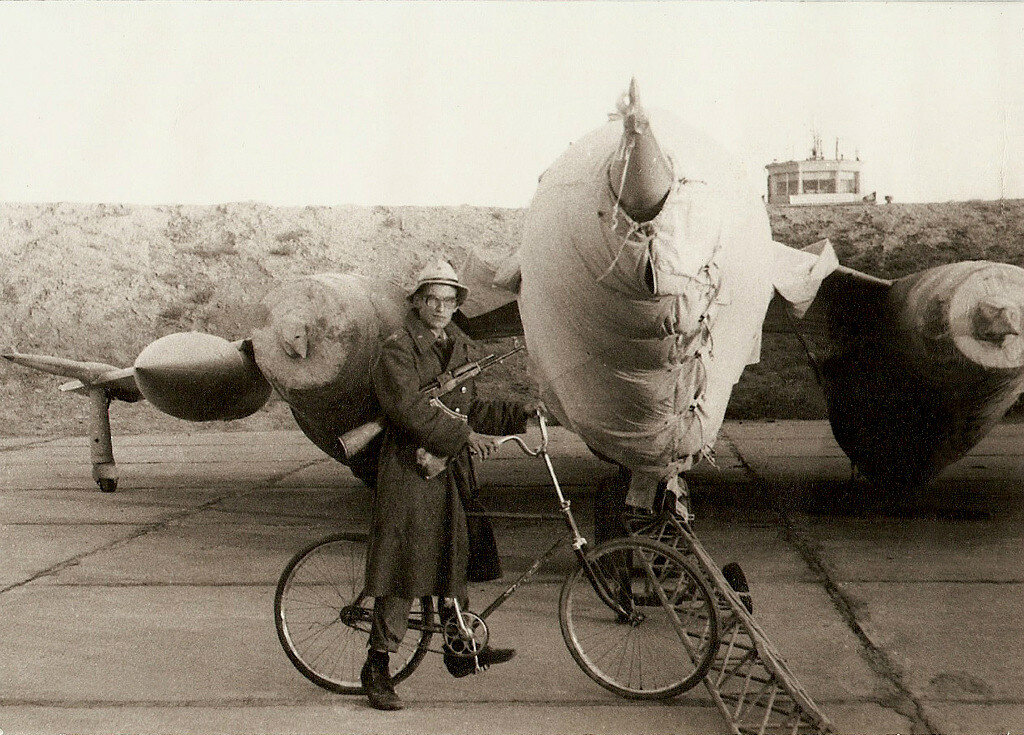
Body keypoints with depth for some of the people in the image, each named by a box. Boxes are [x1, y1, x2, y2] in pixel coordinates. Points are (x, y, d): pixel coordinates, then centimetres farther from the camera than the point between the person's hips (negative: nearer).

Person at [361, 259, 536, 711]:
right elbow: (410, 409, -20)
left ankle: (460, 651, 25)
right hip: (409, 469, -7)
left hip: (451, 470, 7)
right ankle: (377, 667, 3)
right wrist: (463, 436, -26)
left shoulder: (459, 347, 15)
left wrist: (518, 414, 8)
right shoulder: (397, 349, -8)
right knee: (403, 566, -6)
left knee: (453, 559, 13)